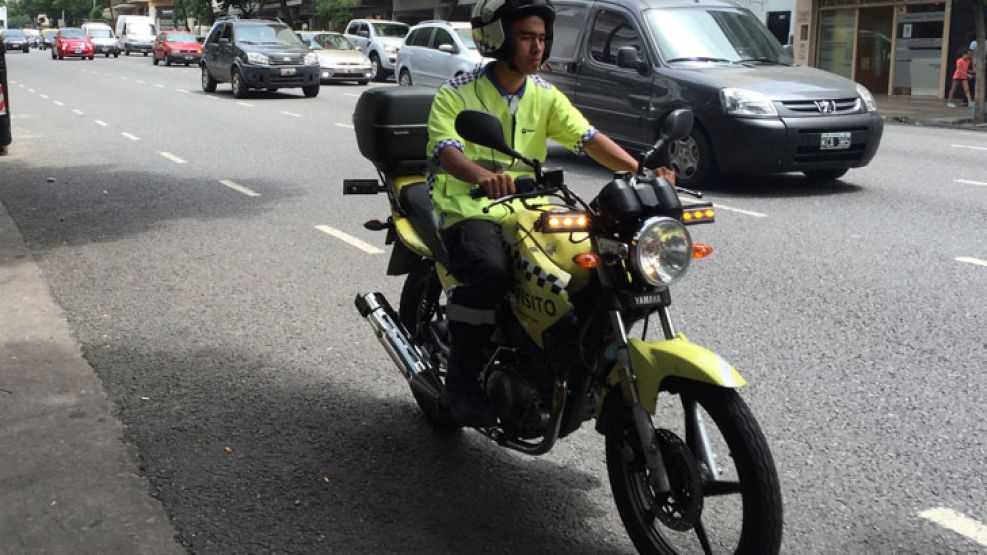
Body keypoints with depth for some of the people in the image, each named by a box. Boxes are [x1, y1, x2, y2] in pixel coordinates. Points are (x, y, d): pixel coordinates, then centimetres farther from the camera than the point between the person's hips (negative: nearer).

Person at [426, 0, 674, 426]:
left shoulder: (546, 97, 10)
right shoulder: (457, 94, -5)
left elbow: (589, 139, -3)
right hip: (468, 211, -5)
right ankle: (462, 380, -17)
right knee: (489, 270, -37)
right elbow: (447, 151, -22)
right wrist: (483, 176, -46)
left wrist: (641, 170, -21)